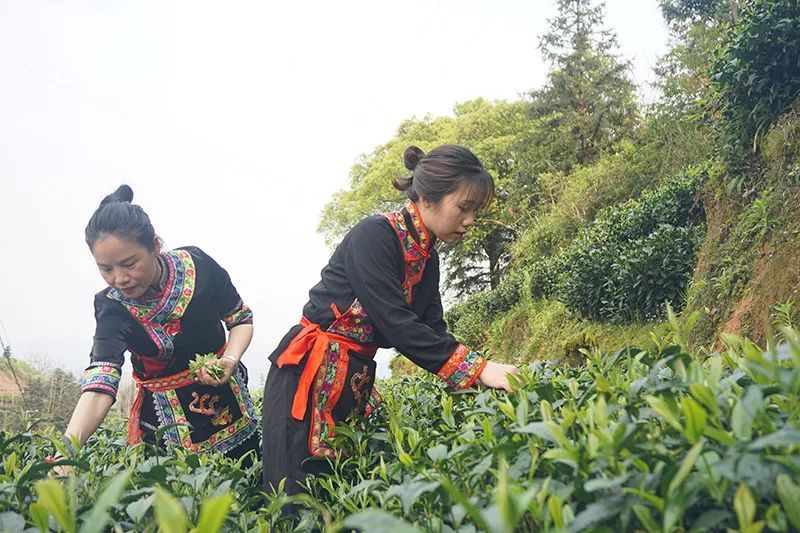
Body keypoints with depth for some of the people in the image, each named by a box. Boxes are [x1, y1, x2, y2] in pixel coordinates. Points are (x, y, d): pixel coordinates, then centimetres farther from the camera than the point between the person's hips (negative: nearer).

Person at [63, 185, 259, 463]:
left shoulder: (197, 265, -18)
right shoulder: (112, 307, -21)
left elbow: (242, 318, -3)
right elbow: (101, 380, -35)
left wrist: (229, 360, -22)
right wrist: (69, 444, -51)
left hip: (225, 398, 2)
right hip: (165, 417, -1)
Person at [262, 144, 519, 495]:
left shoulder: (428, 259, 7)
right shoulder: (373, 236, -17)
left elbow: (431, 331, 5)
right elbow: (397, 324, -24)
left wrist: (483, 375, -10)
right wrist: (477, 369, -26)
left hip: (358, 382, 8)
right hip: (308, 373, -7)